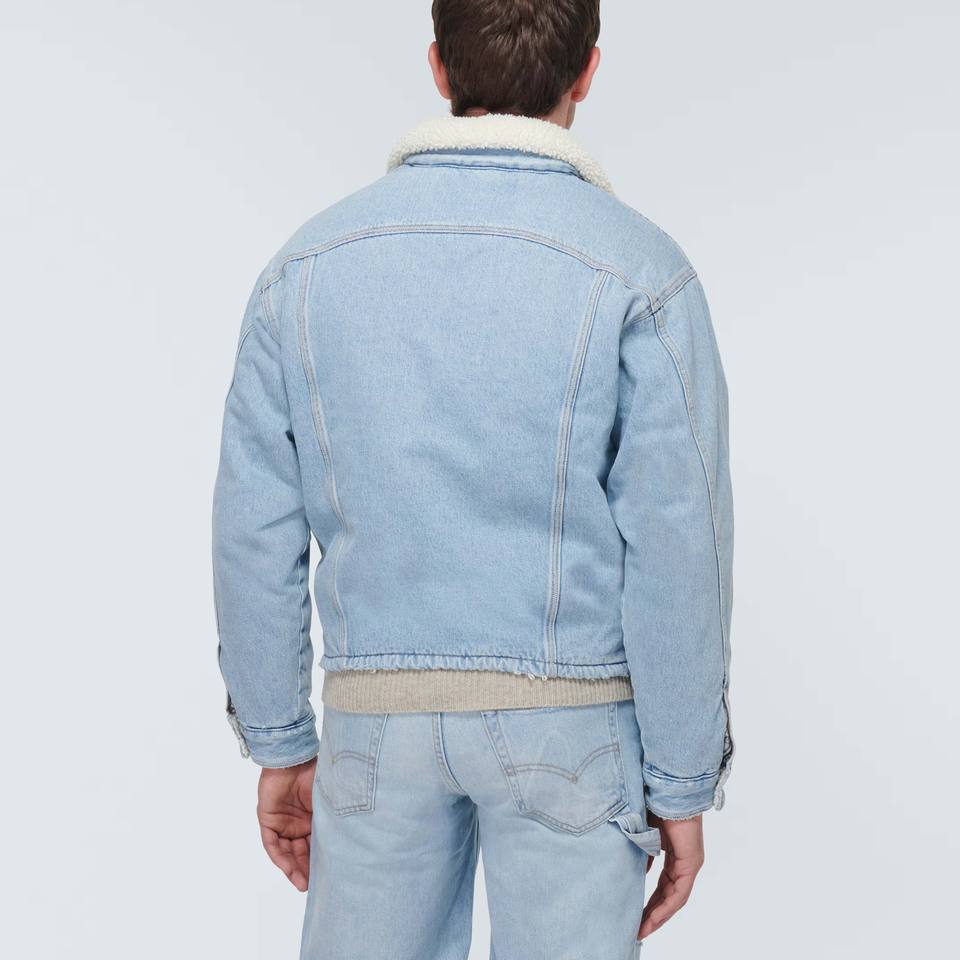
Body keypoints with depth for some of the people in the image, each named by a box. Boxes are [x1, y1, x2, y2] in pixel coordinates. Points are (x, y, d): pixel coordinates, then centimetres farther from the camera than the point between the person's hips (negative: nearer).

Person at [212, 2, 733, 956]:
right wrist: (684, 787, -3)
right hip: (568, 722, -2)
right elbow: (675, 555, -13)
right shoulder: (639, 272, -11)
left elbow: (255, 534, 0)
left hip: (382, 715, 3)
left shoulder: (311, 261, -1)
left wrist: (280, 745, 10)